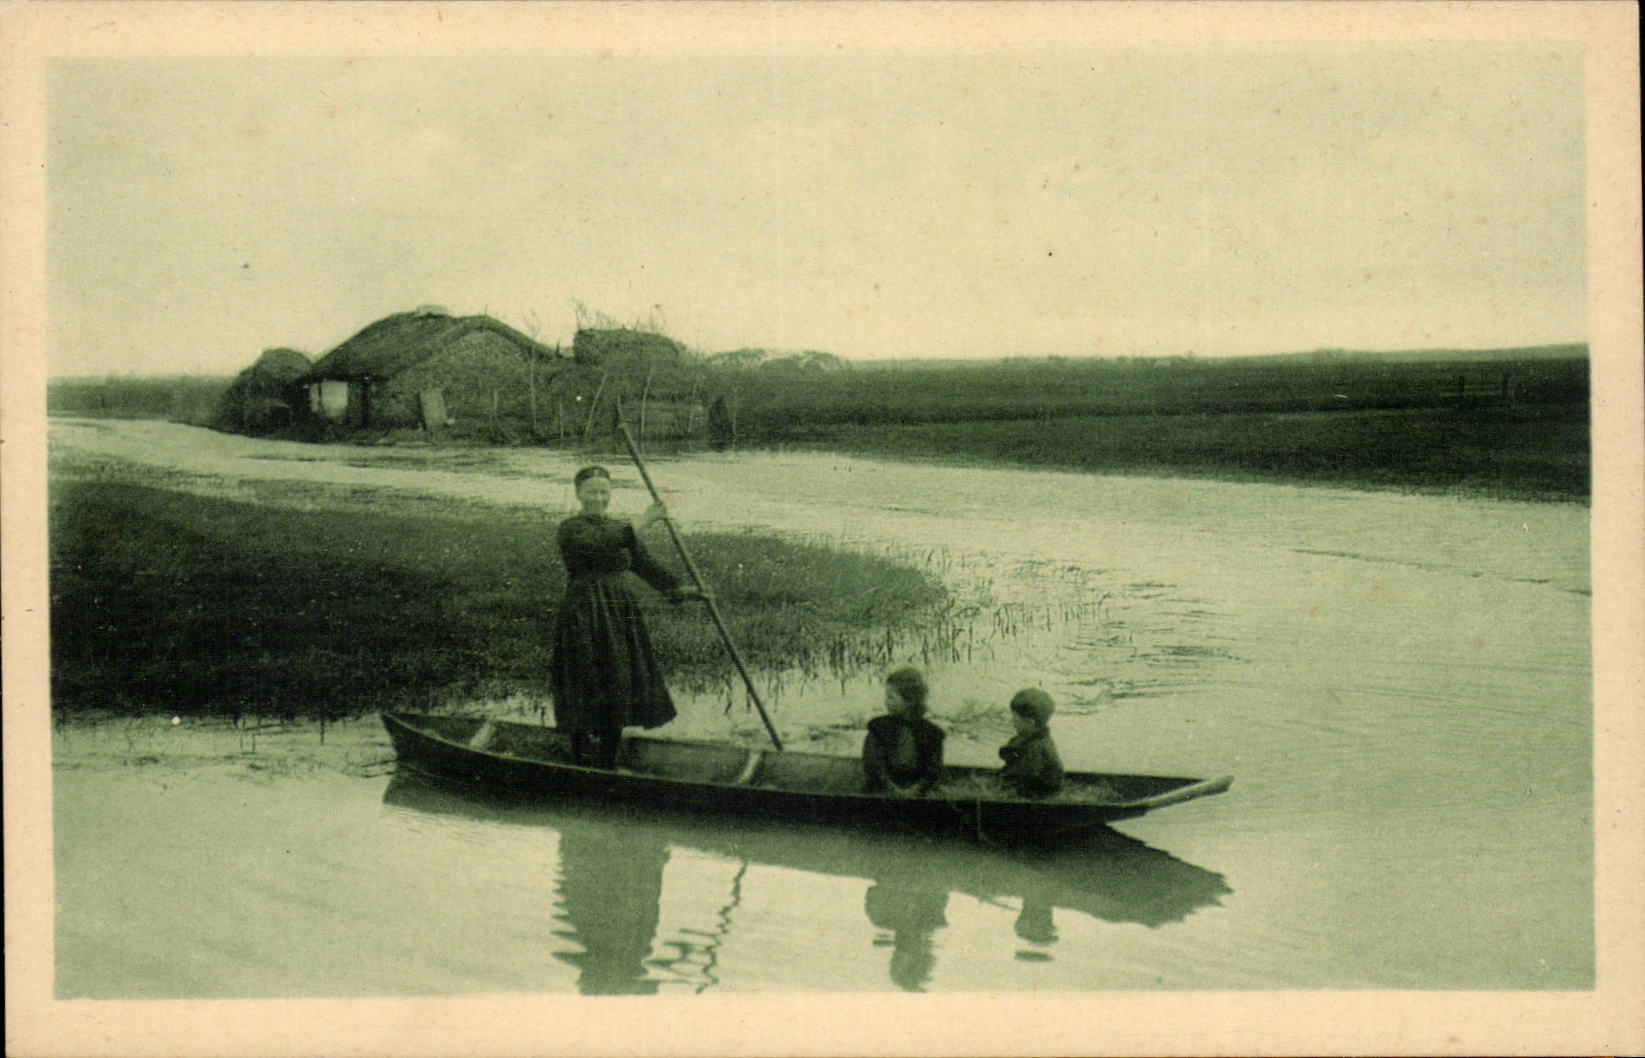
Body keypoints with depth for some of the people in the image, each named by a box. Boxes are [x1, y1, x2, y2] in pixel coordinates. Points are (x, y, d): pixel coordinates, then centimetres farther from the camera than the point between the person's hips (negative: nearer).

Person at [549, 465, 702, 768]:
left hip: (622, 614, 6)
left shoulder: (621, 527, 14)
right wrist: (641, 523, -24)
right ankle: (581, 761, 2)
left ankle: (608, 763, 14)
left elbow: (644, 564, 12)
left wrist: (677, 588, -1)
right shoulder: (570, 528, -4)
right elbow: (599, 545, -23)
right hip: (585, 618, -6)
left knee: (622, 685, 4)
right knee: (590, 687, -8)